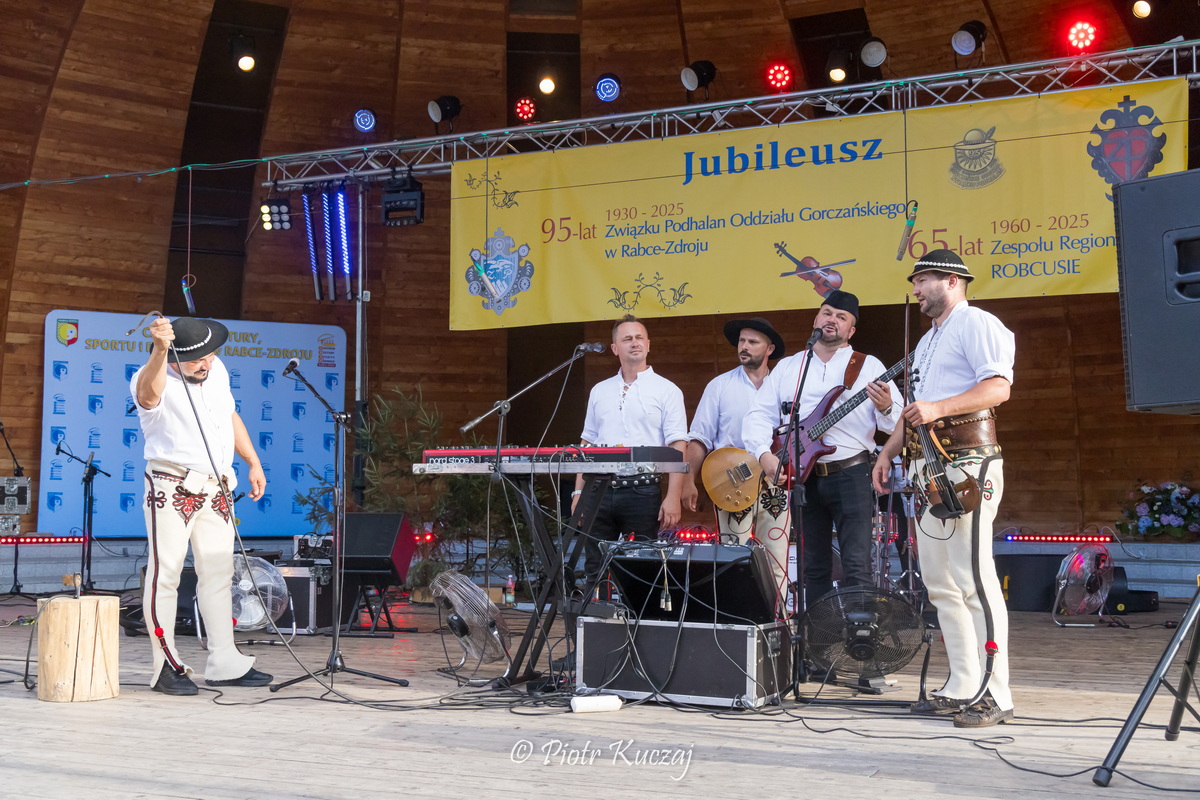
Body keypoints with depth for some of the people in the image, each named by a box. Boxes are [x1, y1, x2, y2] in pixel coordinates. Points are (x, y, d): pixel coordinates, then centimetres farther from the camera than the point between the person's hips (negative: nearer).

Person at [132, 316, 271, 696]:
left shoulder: (217, 371, 8)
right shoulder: (157, 382, -14)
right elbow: (148, 392, -40)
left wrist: (254, 463, 23)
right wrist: (159, 351, -59)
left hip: (216, 489, 7)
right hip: (172, 489, -7)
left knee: (218, 574, 9)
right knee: (165, 575, -4)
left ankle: (224, 664, 15)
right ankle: (165, 667, 4)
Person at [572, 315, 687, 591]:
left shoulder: (666, 390, 1)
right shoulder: (600, 391, 15)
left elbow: (677, 447, -5)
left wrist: (673, 497, -14)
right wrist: (579, 491, 9)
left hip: (642, 492, -4)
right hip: (600, 491, 4)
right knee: (595, 572, 5)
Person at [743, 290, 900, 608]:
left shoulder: (869, 366, 5)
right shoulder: (787, 367, 13)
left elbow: (897, 424, -2)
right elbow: (760, 415, 7)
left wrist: (885, 408, -25)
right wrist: (764, 454, -10)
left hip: (851, 473, -3)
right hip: (802, 476, 3)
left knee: (856, 566, -9)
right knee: (814, 568, 8)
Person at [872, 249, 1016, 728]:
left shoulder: (977, 325, -5)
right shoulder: (928, 341, 26)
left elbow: (998, 386, -18)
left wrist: (940, 408, -28)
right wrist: (889, 450, 22)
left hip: (967, 463, -10)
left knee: (974, 578, -13)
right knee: (939, 581, 9)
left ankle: (994, 696, -11)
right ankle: (961, 688, 14)